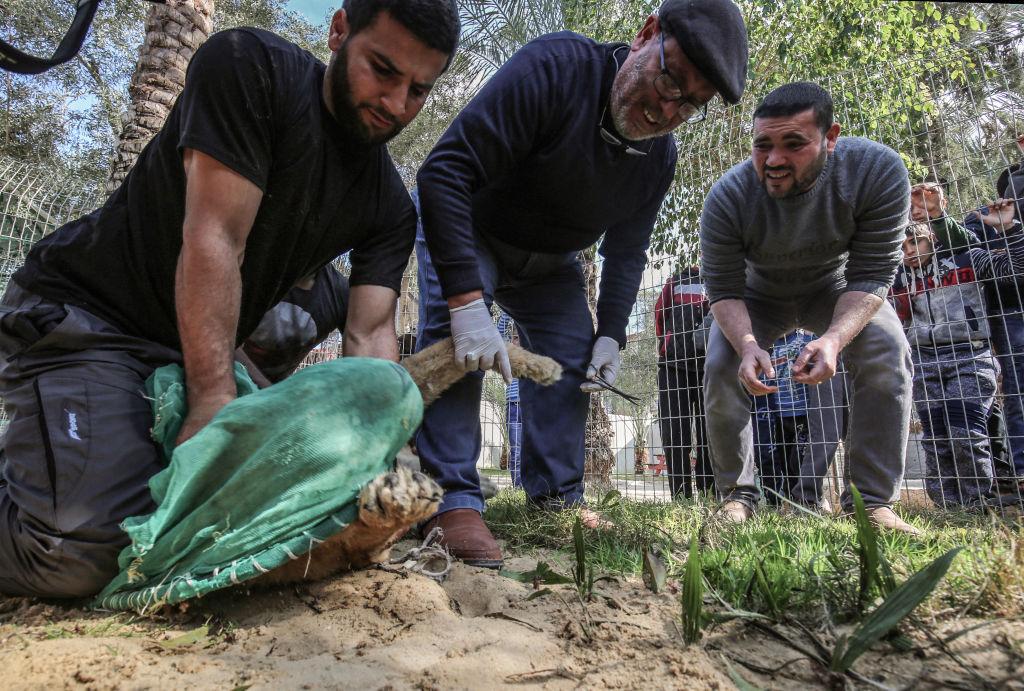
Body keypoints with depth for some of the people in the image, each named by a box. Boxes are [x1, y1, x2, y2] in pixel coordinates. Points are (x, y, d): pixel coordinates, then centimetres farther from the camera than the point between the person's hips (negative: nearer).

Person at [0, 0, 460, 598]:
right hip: (85, 318, -7)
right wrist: (215, 403, -27)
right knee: (85, 550, -25)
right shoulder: (249, 66, -16)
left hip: (200, 353, 7)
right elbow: (214, 241, -24)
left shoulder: (390, 207, -1)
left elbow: (370, 335, -9)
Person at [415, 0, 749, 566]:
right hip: (464, 229, -5)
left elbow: (626, 252, 1)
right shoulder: (554, 68, -33)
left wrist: (611, 335, -10)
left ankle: (556, 497, 9)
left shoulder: (659, 157, -12)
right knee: (456, 336, -28)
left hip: (547, 263, 6)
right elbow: (446, 170, -38)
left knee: (571, 358, -2)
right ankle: (452, 499, -24)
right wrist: (466, 301, -45)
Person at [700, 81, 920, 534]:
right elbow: (723, 290, -24)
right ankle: (738, 495, -2)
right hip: (758, 295, 0)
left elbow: (871, 275, -27)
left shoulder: (878, 171, -30)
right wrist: (748, 344, -44)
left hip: (835, 288, 0)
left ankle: (873, 502, -15)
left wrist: (834, 338, -45)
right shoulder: (727, 198, -31)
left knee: (886, 351, -25)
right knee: (721, 369, -20)